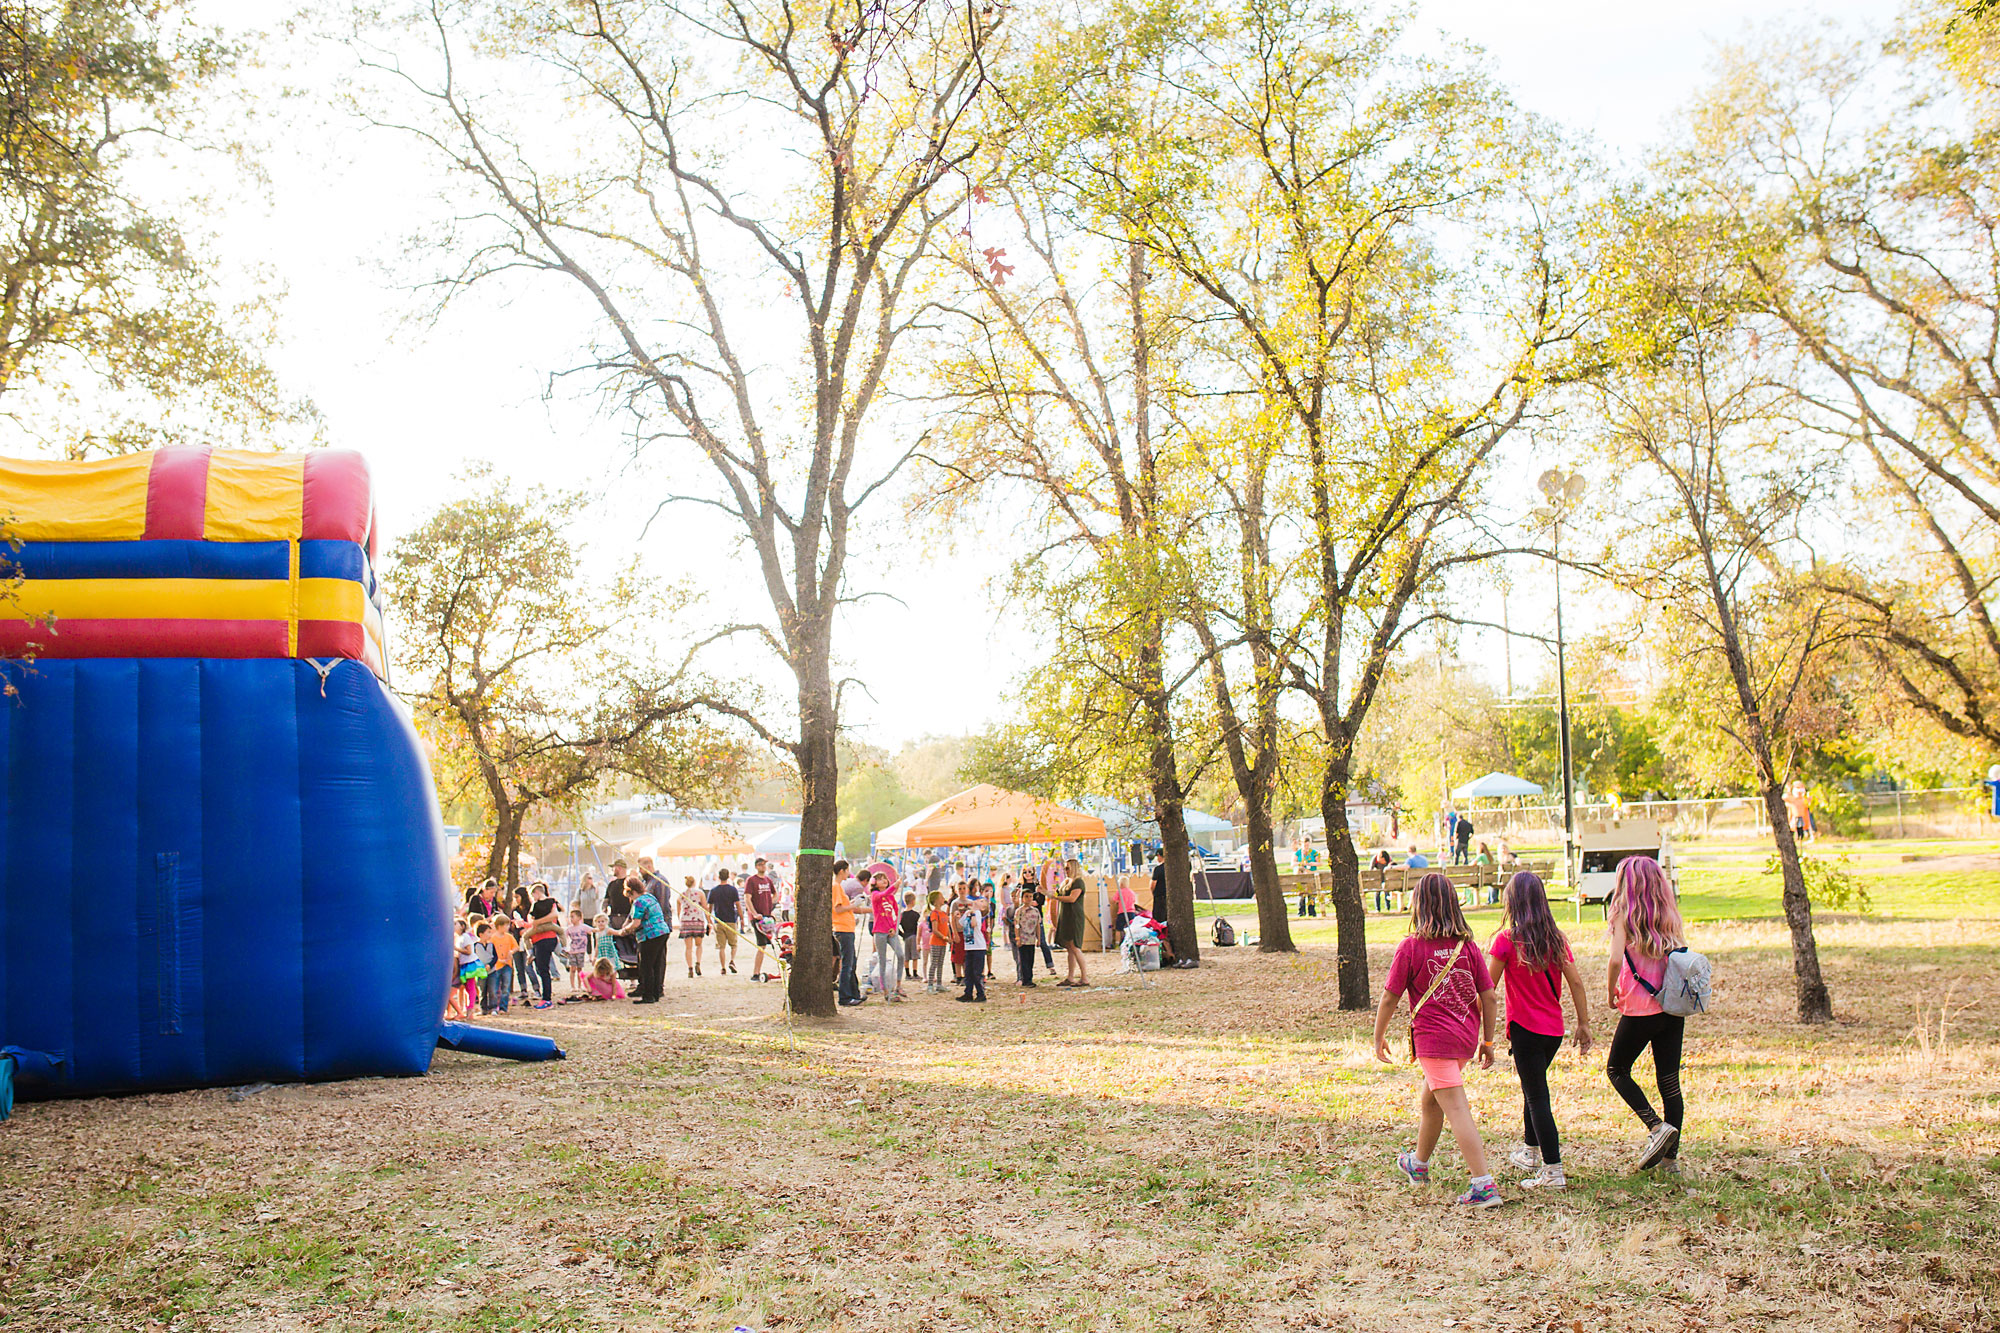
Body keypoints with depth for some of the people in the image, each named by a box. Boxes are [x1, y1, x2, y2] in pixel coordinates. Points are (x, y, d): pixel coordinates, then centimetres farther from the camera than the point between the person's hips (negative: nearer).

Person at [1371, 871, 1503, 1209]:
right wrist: (1487, 1041, 12)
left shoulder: (1411, 946, -10)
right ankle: (1419, 1165, 42)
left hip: (1433, 1038, -6)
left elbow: (1389, 998, -5)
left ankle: (1485, 1186, -15)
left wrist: (1379, 1038, 7)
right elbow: (1488, 997, 3)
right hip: (1466, 1038, 6)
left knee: (1456, 1109, -7)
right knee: (1429, 1101, 24)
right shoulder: (1467, 946, 3)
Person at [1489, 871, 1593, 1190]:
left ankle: (1553, 1172, -6)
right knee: (1533, 1088, 24)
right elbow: (1576, 982, 2)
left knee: (1537, 1097, -2)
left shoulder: (1507, 940, -12)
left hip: (1525, 1029, -6)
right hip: (1554, 1029, 6)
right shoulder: (1557, 938, 2)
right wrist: (1584, 1023, 8)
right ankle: (1531, 1151, 40)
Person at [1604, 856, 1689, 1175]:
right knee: (1670, 1080, 9)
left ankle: (1657, 1127, -4)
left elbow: (1616, 960, -19)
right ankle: (1671, 1157, 12)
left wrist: (1612, 994, -4)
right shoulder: (1669, 915, 6)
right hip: (1674, 1008, 5)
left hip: (1640, 1009, -5)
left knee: (1617, 1070, 13)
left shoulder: (1624, 915, -9)